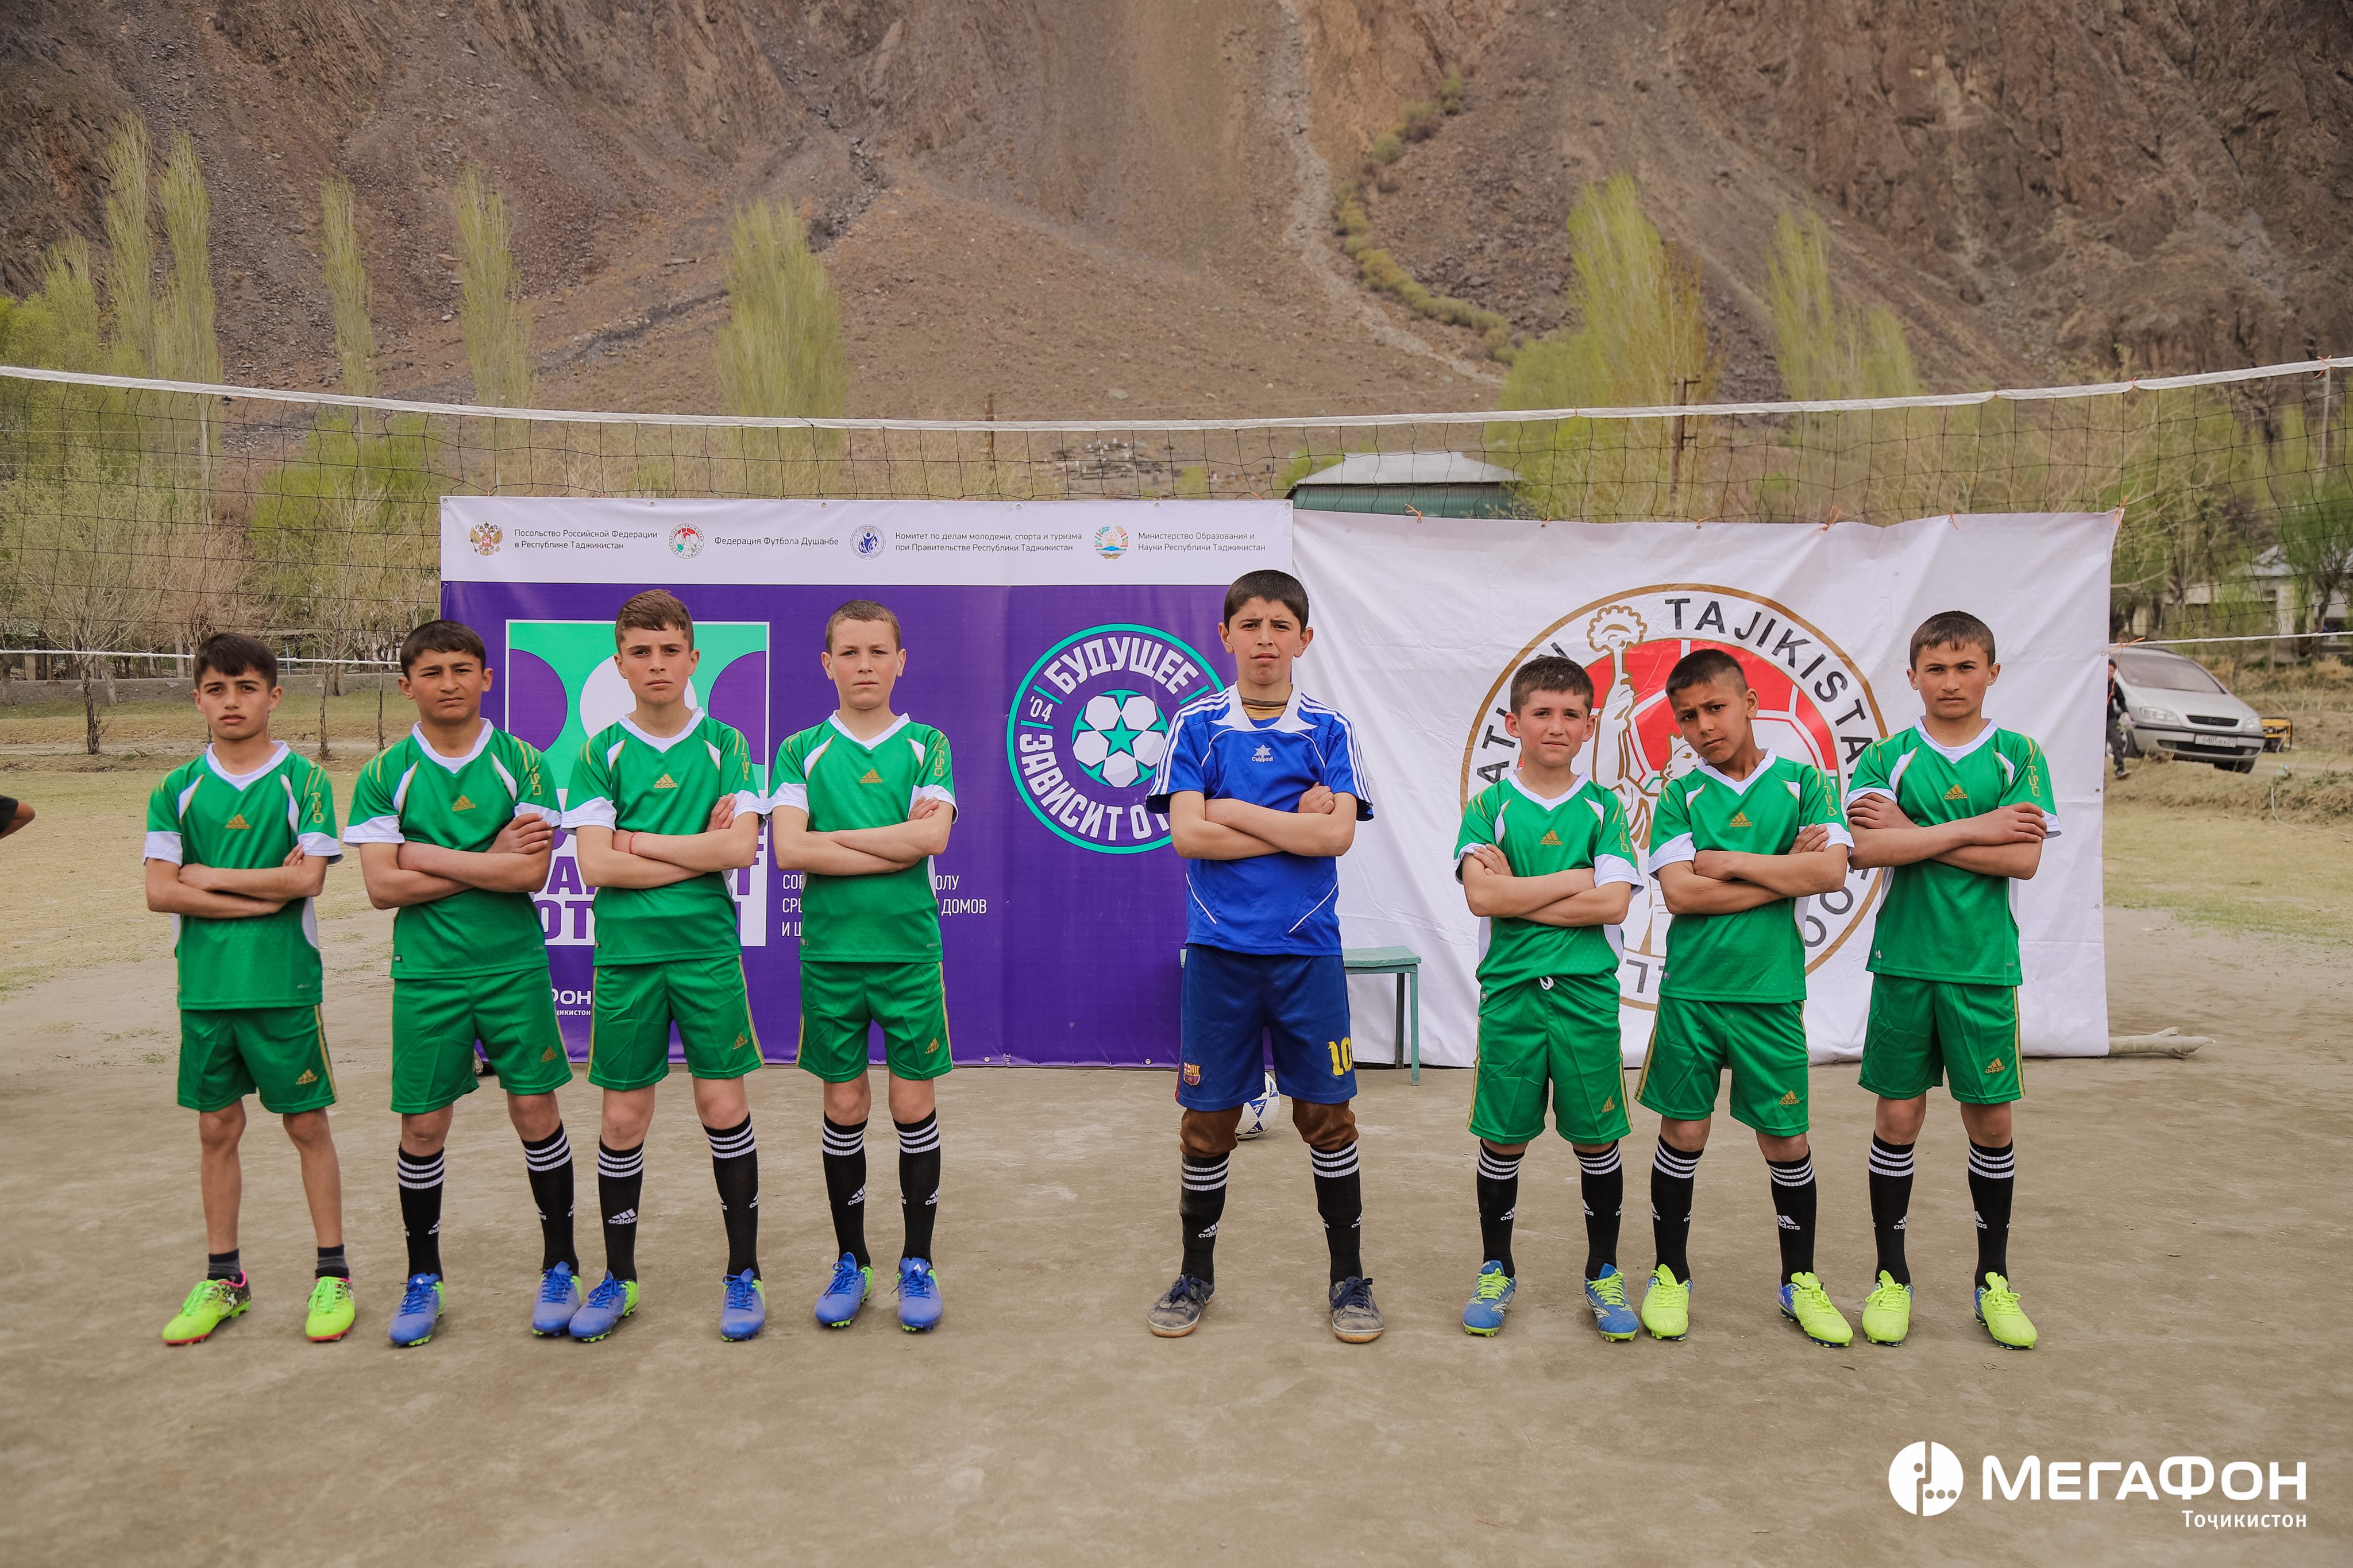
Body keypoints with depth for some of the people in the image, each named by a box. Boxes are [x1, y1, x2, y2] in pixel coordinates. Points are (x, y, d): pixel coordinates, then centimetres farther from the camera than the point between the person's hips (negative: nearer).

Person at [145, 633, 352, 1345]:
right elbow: (159, 892, -4)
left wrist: (207, 875, -8)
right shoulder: (177, 789, 6)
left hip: (285, 984, -3)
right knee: (217, 1129, 11)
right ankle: (223, 1278, 24)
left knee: (307, 1124, 4)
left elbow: (308, 877, -13)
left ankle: (333, 1273, 14)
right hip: (204, 986, 3)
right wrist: (262, 895, -12)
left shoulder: (302, 779, -2)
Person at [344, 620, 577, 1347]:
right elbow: (383, 886, -7)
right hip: (426, 973, 1)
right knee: (423, 1125, 7)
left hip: (514, 966, -1)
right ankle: (423, 1279, 25)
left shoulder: (521, 763, -1)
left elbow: (531, 873, -12)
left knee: (535, 1110, 3)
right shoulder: (384, 775, 2)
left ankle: (560, 1266, 19)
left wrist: (432, 857, -12)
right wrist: (488, 862, -11)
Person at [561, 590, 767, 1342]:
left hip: (709, 949, 0)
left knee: (724, 1106, 1)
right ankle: (618, 1277, 24)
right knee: (624, 1117, 7)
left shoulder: (724, 744, 3)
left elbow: (742, 847, -9)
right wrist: (701, 850, -9)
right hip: (625, 953, 1)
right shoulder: (601, 753, 3)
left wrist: (639, 841, -9)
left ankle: (744, 1273, 15)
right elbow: (594, 865, -7)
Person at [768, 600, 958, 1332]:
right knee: (844, 1108, 8)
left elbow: (933, 836, -12)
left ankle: (918, 1263, 17)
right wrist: (894, 843, -11)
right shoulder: (802, 750, 5)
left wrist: (832, 836, -9)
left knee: (915, 1106, 3)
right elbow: (787, 849, -8)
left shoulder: (927, 745, 4)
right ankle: (851, 1260, 23)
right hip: (829, 950, 1)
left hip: (910, 949, -1)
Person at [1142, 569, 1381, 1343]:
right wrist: (1294, 827, -9)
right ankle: (1197, 1273, 26)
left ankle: (1348, 1279, 21)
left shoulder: (1329, 730, 4)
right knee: (1207, 1118, 7)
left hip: (1308, 951, 0)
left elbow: (1338, 834, -9)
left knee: (1327, 1114, 5)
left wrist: (1232, 812, -9)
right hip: (1219, 950, 0)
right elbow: (1186, 834, -9)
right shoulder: (1196, 726, 3)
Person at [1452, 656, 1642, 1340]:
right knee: (1503, 1139, 7)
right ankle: (1496, 1271, 24)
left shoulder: (1603, 809, 5)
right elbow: (1481, 896, -12)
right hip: (1509, 991, -1)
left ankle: (1603, 1274, 24)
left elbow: (1613, 904, -8)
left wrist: (1518, 893, -10)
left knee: (1596, 1138, 7)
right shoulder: (1489, 807, 2)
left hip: (1588, 992, 1)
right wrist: (1573, 880, -10)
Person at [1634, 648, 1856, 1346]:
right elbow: (1679, 892, -10)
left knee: (1785, 1138, 7)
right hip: (1690, 990, 0)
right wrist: (1782, 871, -9)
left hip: (1771, 992, 0)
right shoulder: (1680, 796, 3)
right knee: (1683, 1132, 6)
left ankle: (1801, 1281, 26)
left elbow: (1829, 871, -12)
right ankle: (1671, 1275, 22)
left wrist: (1726, 862, -9)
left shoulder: (1802, 783, 3)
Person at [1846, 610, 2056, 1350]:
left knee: (1990, 1119, 8)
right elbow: (1869, 848, -14)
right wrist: (1975, 828, -14)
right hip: (1903, 961, 0)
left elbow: (2023, 859, -11)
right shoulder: (1888, 757, 2)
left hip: (1984, 966, 0)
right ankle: (1891, 1275, 19)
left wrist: (1917, 833, -12)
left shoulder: (2018, 756, 2)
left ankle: (1993, 1276, 26)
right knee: (1898, 1117, 5)